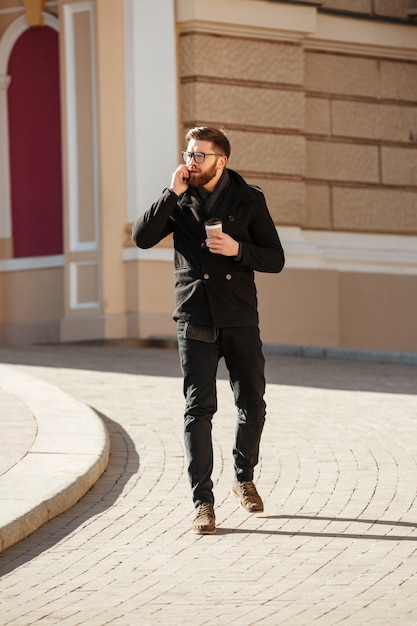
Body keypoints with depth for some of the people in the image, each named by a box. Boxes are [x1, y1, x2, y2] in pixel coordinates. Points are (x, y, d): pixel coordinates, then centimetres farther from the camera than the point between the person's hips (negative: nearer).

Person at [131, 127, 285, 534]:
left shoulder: (248, 200, 2)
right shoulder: (180, 201, 4)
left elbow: (275, 259, 2)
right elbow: (142, 237, -10)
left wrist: (238, 249, -16)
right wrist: (172, 194, -15)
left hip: (241, 320, 1)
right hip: (195, 320, 0)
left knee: (252, 404, 7)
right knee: (199, 409, -5)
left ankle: (244, 480, 31)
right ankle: (202, 503, -4)